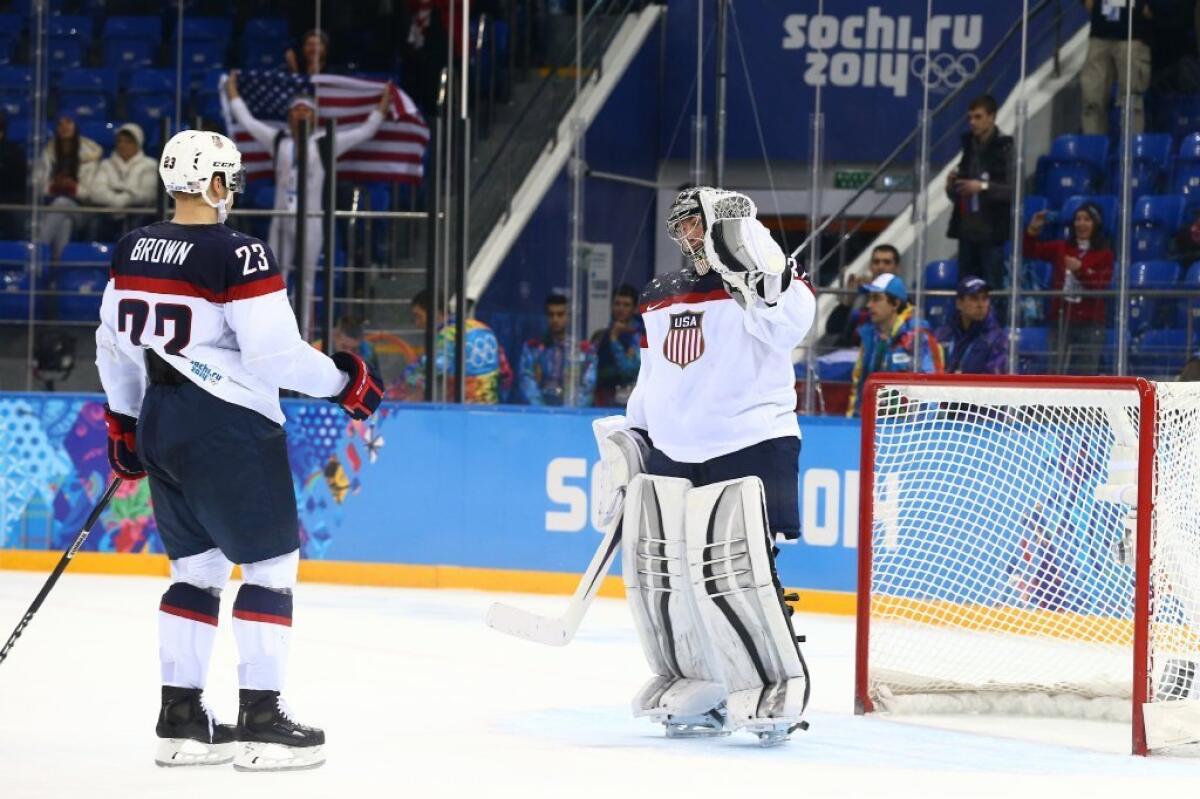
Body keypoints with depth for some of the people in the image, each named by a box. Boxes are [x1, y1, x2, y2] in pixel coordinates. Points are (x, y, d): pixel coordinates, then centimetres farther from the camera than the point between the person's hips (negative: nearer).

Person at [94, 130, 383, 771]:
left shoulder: (133, 251, 6)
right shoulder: (237, 255, -16)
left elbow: (113, 344, 15)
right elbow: (274, 352, -19)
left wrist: (122, 421, 26)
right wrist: (344, 380, -5)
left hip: (160, 424, 8)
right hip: (229, 429, -8)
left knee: (197, 567, 16)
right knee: (271, 564, 1)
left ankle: (180, 718, 16)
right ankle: (260, 719, -3)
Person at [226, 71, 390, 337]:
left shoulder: (325, 144, 3)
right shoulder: (278, 141, 10)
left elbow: (364, 131, 4)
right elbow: (247, 121, 18)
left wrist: (382, 107, 1)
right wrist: (233, 94, 23)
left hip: (310, 222, -2)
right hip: (281, 221, 2)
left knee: (307, 280, 2)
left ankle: (302, 338, 4)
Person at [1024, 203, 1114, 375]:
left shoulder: (1104, 254, 0)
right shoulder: (1062, 248, 10)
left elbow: (1102, 284, -11)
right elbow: (1030, 251, 8)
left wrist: (1080, 270, -24)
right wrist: (1032, 231, -9)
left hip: (1089, 322, -3)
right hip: (1061, 318, 3)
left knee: (1086, 373, -4)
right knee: (1056, 372, 2)